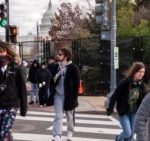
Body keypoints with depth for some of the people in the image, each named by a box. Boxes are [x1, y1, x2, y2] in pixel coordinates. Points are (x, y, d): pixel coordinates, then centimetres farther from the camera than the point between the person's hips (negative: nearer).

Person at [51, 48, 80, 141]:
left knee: (70, 117, 12)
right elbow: (52, 80, 13)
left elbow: (76, 84, -10)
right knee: (58, 116, -4)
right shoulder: (56, 66, 5)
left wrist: (74, 97, -13)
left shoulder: (73, 68, -10)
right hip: (58, 95, 3)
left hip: (69, 96, -3)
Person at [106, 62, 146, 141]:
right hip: (123, 112, -5)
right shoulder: (125, 82, -20)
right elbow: (114, 96, -17)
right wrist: (110, 109, -17)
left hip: (134, 112, 5)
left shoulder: (141, 84, -4)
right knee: (127, 133, -7)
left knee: (131, 134, 9)